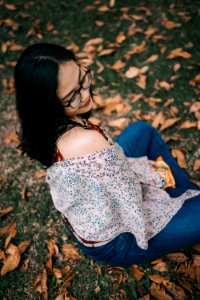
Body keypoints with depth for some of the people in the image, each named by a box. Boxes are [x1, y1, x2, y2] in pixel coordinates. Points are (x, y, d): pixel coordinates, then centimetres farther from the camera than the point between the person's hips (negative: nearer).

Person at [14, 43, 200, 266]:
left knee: (142, 130, 13)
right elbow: (128, 197, -24)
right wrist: (153, 175, -6)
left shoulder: (48, 126, -14)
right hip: (111, 243, -7)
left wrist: (146, 170, -2)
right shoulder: (88, 143, -40)